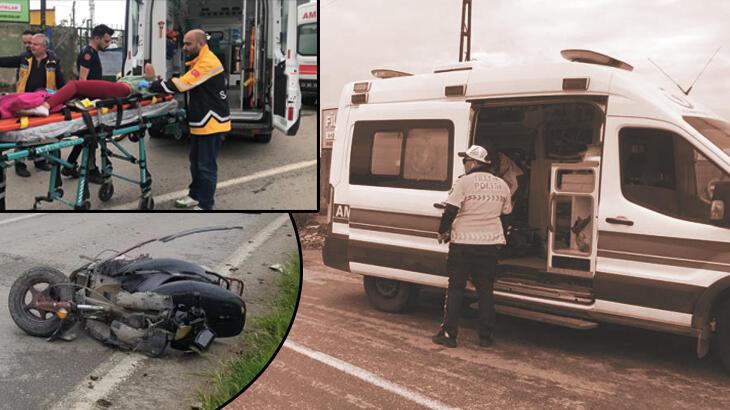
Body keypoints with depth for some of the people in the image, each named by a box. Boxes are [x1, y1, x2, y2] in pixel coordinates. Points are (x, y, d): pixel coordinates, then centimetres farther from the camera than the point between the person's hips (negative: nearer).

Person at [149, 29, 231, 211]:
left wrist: (152, 86, -17)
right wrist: (157, 85, 3)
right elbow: (187, 84, 15)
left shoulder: (208, 63, -20)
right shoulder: (199, 62, 16)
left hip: (212, 123, -10)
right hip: (201, 122, 10)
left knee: (206, 166, -3)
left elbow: (182, 84, -24)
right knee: (196, 162, 19)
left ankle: (205, 206, 5)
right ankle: (195, 196, 32)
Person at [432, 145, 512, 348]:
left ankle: (448, 334, 6)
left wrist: (442, 232, -2)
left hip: (463, 242, -4)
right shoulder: (501, 185, 7)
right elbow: (506, 212, 17)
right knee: (485, 290, 11)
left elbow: (451, 210, -15)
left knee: (455, 288, 4)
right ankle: (485, 336, 13)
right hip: (490, 242, 5)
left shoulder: (464, 181, -11)